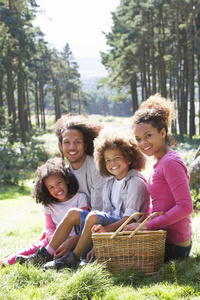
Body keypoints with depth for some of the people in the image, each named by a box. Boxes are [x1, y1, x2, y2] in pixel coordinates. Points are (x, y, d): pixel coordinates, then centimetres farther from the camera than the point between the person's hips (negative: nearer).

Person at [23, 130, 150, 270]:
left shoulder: (136, 182, -10)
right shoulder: (109, 184, 15)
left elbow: (131, 217, -19)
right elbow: (107, 212, 9)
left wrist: (107, 228, -33)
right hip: (111, 221, 9)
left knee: (93, 216, -32)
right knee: (73, 213, -1)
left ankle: (73, 259, -21)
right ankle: (46, 254, -4)